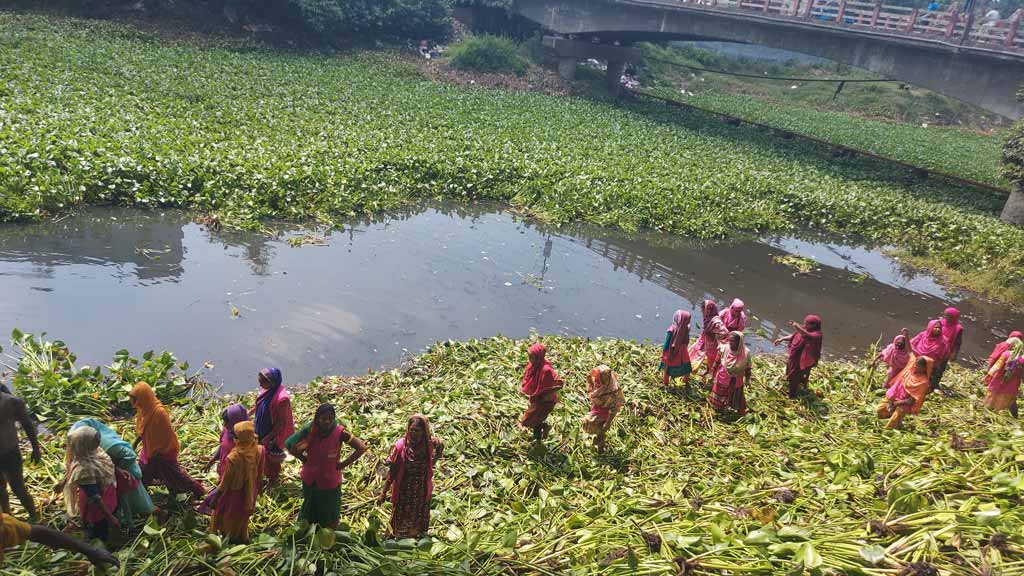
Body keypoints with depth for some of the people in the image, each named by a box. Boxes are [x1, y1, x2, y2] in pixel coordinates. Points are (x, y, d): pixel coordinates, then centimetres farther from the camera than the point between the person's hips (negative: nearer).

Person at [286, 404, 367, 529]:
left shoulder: (339, 432, -24)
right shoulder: (309, 430, -18)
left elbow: (362, 448, -25)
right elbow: (289, 444, -7)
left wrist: (344, 464, -19)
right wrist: (303, 458, -7)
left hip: (330, 481, -2)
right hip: (310, 480, 2)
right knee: (310, 509, 27)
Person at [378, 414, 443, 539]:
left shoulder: (429, 443, -15)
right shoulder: (401, 446, -20)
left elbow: (440, 446, 10)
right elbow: (392, 471, -12)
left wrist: (432, 462, 1)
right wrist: (384, 491, -9)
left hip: (422, 490, 2)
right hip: (403, 490, -2)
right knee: (402, 520, 13)